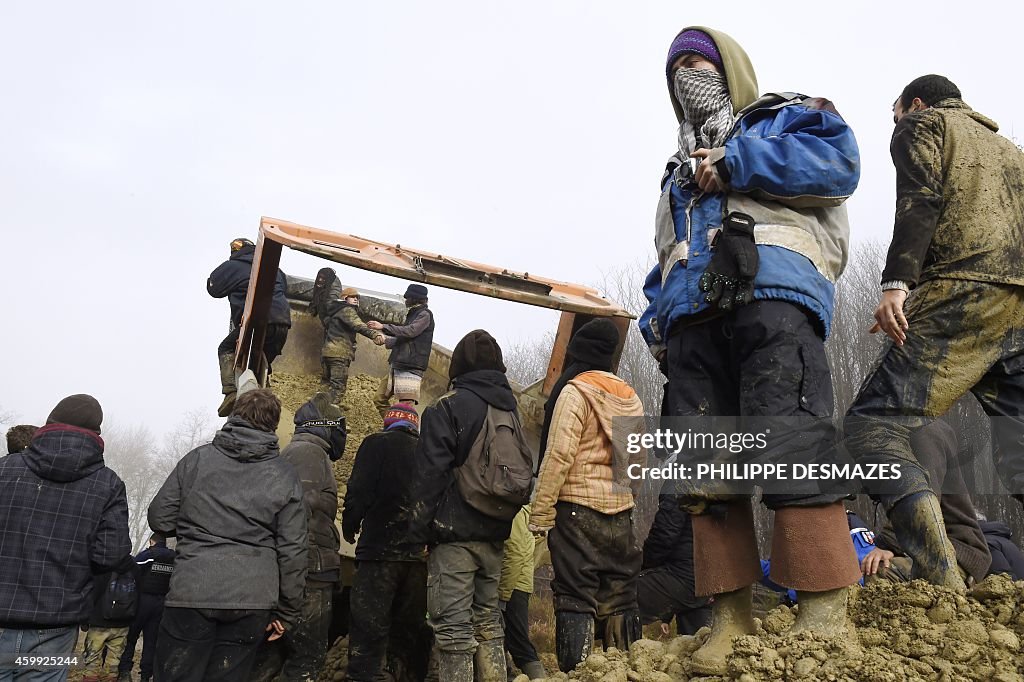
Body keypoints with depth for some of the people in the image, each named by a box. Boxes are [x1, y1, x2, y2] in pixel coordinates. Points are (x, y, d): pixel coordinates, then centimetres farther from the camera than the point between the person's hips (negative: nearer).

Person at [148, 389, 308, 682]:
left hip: (191, 594, -1)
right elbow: (293, 551, 1)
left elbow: (159, 518, 4)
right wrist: (288, 612, 10)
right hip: (252, 601, 1)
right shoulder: (285, 477, 1)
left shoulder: (197, 459, 1)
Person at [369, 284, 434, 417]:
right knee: (380, 399, 9)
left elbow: (410, 331, -19)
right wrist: (384, 340, 32)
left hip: (410, 368, -10)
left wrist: (384, 327, -17)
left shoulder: (425, 314, -4)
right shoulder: (412, 314, 22)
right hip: (396, 366, 10)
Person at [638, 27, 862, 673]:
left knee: (790, 443, -20)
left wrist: (737, 162, -3)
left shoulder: (787, 117, 21)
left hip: (770, 290, -6)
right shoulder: (678, 171, 37)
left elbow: (838, 160, -1)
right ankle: (732, 619, 0)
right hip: (692, 317, 6)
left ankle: (827, 619, -17)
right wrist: (656, 321, 15)